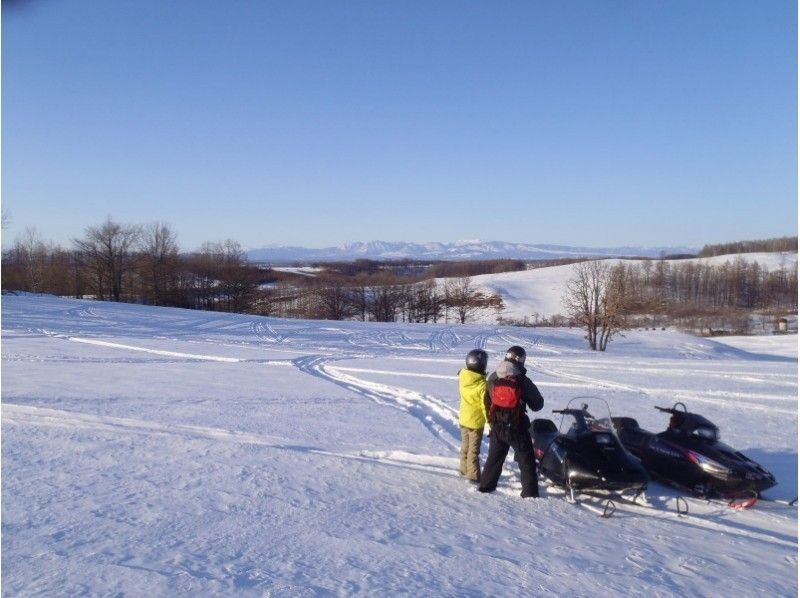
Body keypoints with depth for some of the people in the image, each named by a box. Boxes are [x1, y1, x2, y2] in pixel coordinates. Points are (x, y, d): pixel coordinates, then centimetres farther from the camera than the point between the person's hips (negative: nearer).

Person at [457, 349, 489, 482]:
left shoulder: (462, 376, -11)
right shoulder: (482, 384, -26)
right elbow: (486, 405, -20)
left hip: (463, 418, 6)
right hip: (476, 421, -6)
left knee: (465, 445, 22)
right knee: (474, 449, 7)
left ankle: (464, 468, 35)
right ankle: (473, 475, 15)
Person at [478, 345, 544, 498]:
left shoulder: (492, 378, -1)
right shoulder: (523, 381, -15)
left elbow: (486, 401, 9)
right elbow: (537, 404, -7)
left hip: (496, 427, 4)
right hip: (516, 428, -4)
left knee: (494, 458, 20)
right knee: (526, 461, 7)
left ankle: (485, 486, 25)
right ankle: (530, 493, 7)